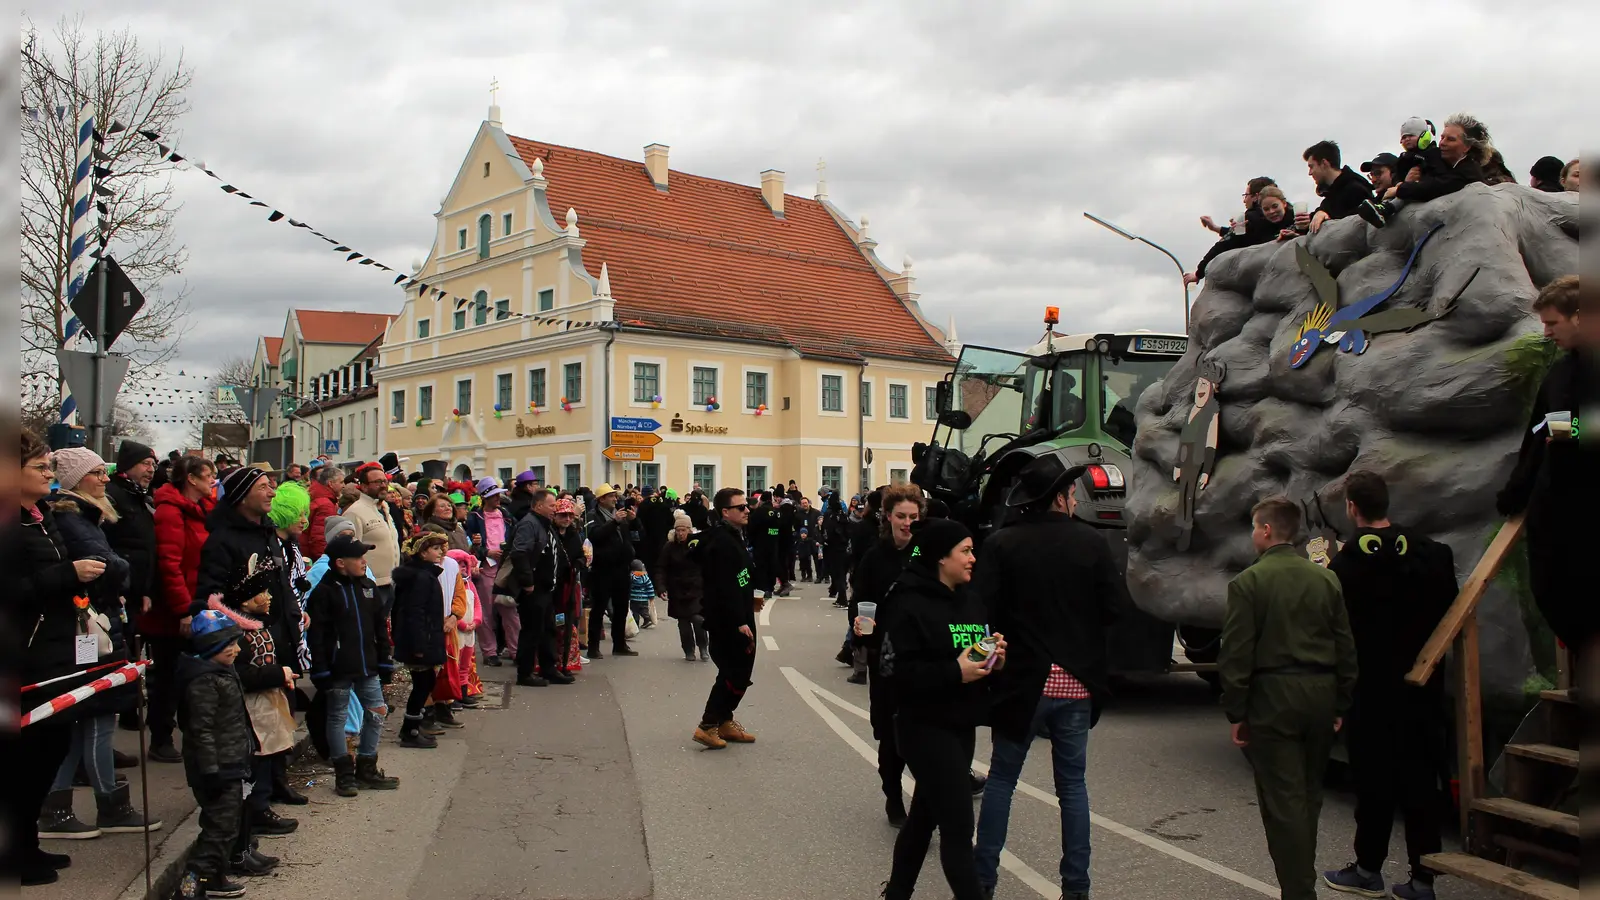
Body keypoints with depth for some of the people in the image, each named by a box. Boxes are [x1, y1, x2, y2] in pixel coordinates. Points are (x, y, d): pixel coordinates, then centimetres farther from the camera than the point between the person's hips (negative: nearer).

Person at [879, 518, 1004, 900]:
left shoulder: (970, 601, 10)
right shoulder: (912, 605, -15)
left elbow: (979, 652, 19)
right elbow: (897, 669, -20)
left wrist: (994, 658, -3)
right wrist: (954, 673, -24)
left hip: (962, 724, 8)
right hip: (926, 728, -8)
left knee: (925, 813, 19)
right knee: (958, 828, -6)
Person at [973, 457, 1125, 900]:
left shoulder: (1001, 544, -9)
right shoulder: (1093, 543, -6)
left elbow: (983, 608, -14)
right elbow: (1115, 606, -5)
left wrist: (1017, 626, 5)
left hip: (1022, 679, -1)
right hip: (1076, 681, 1)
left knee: (1001, 778, 12)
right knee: (1072, 783, 14)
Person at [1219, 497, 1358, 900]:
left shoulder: (1247, 582, -10)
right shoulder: (1326, 579, 6)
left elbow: (1236, 654, -11)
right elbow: (1346, 648, 9)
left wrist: (1236, 712, -4)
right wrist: (1340, 704, 16)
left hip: (1273, 699, -6)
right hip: (1321, 695, 6)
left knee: (1283, 799, 0)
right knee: (1309, 796, 17)